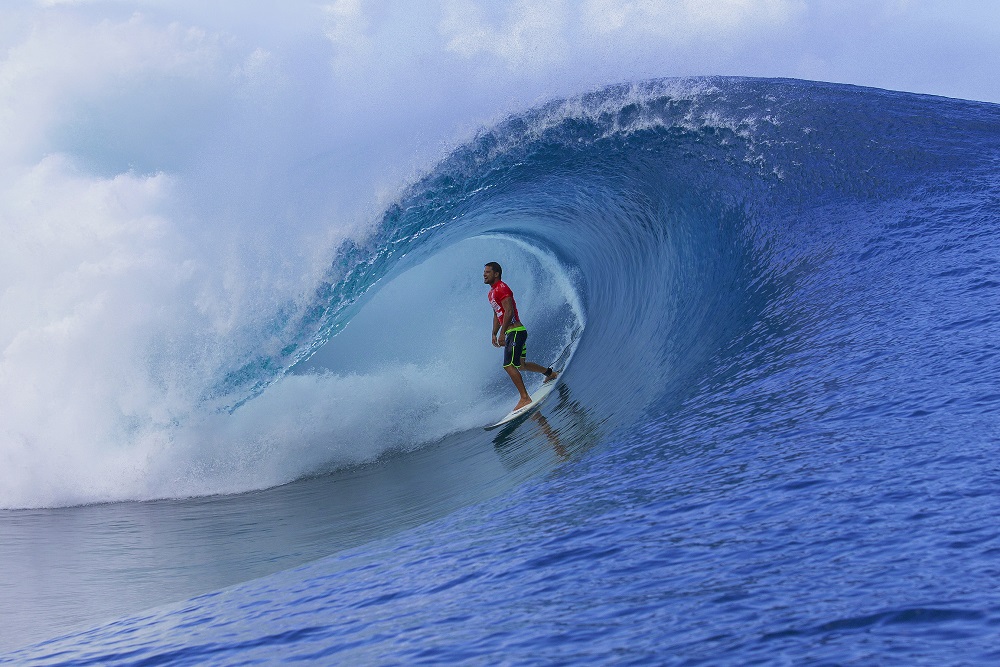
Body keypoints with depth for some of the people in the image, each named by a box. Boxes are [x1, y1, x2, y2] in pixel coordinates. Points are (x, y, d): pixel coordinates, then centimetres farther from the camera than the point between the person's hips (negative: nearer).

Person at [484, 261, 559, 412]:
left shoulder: (502, 288, -13)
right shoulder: (492, 292, 19)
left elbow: (509, 312, -21)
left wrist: (502, 333, -24)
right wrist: (494, 334, 18)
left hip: (515, 331, -11)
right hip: (512, 333, 11)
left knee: (509, 366, -17)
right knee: (520, 365, 21)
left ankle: (525, 398, -17)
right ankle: (550, 373, 38)